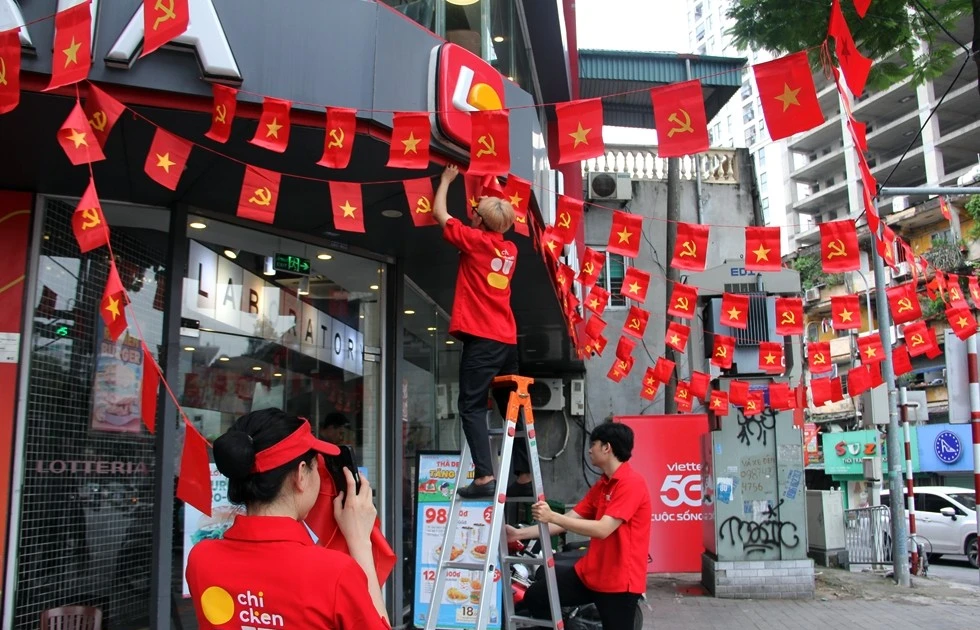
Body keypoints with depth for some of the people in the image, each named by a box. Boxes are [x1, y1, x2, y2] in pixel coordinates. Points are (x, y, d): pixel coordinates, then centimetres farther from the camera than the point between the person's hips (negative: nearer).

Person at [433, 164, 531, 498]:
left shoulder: (475, 240, -5)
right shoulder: (510, 250, 13)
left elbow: (439, 212, 7)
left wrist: (446, 179, 21)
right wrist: (493, 203, 36)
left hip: (482, 337, -7)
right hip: (507, 338, 7)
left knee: (472, 406, -7)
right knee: (513, 407, 11)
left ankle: (484, 476, -15)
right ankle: (524, 476, 12)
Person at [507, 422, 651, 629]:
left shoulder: (631, 483, -17)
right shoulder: (602, 484, 13)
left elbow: (602, 529, -26)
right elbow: (570, 519, 10)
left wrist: (552, 516, -27)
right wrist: (520, 533, 4)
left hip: (619, 581, -8)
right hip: (589, 572, 8)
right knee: (535, 596, 2)